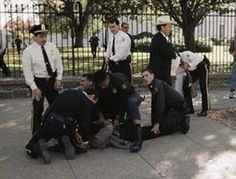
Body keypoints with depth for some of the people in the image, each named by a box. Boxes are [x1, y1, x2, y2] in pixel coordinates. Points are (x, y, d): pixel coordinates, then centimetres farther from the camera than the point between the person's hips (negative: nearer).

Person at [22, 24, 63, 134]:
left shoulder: (52, 47, -3)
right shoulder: (28, 51, -14)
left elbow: (59, 63, 4)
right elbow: (27, 72, -14)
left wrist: (58, 79, -4)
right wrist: (34, 88, -16)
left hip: (52, 80, 4)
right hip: (38, 82, -4)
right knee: (38, 110, -1)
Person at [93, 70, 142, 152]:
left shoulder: (120, 80, -33)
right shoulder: (99, 86, -18)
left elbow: (123, 101, -29)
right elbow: (102, 104, -12)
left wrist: (117, 118, -29)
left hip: (129, 95, -7)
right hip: (115, 100, 7)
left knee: (131, 103, -38)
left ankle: (138, 138, -45)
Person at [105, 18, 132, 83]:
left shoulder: (124, 37, -14)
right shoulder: (111, 37, 11)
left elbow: (122, 53, -21)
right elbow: (109, 49, 20)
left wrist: (112, 59, -15)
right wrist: (107, 57, 1)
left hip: (123, 64, -7)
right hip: (113, 64, 7)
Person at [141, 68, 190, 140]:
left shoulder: (158, 84, -18)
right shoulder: (152, 87, 14)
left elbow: (160, 104, -25)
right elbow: (154, 107, 16)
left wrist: (157, 123, -24)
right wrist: (153, 123, 10)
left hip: (179, 108, -10)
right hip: (172, 109, 10)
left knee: (160, 127, -22)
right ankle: (180, 122, 11)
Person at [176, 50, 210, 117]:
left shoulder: (185, 54, -30)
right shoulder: (179, 69, -10)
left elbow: (198, 58, -31)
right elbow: (178, 82, -5)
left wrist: (189, 65, -43)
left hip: (201, 66, -6)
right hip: (192, 71, 7)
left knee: (203, 88, -10)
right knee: (185, 86, -6)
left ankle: (204, 110, -6)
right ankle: (189, 109, 3)